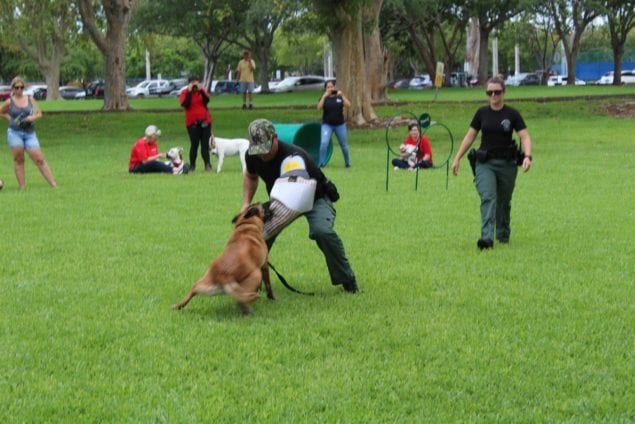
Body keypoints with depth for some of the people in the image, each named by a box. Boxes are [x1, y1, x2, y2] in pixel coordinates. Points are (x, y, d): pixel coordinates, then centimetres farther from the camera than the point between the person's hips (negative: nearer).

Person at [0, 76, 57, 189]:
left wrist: (31, 118, -12)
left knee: (40, 159, -3)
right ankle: (22, 187, 2)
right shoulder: (9, 102, 2)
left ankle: (53, 184, -4)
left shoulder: (30, 99, 7)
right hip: (14, 132, -1)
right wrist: (11, 119, 2)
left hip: (30, 133, 1)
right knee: (18, 160, -2)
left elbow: (39, 114, 7)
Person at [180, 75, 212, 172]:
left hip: (205, 121, 3)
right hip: (192, 123, -3)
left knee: (205, 144, 1)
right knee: (194, 144, -6)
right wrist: (189, 91, -14)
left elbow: (207, 100, -9)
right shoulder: (184, 92, 0)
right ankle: (192, 166, 2)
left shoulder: (202, 90, 8)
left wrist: (201, 90, -16)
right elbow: (185, 104, -16)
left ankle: (207, 165, 2)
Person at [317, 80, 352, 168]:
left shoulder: (339, 97, 3)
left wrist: (342, 95, -19)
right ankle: (322, 163, -11)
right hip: (327, 125, -1)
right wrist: (325, 96, -21)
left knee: (344, 145, 11)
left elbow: (348, 105, -11)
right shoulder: (324, 98, 2)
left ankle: (347, 162, 29)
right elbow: (319, 107, -16)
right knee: (324, 143, -19)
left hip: (340, 124, 1)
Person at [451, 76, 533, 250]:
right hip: (485, 163, 0)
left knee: (504, 202, 12)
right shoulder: (482, 113, 4)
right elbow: (470, 136, 10)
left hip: (507, 164, 0)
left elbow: (525, 136, -7)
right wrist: (457, 158, 8)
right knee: (488, 198, -17)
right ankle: (486, 237, -27)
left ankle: (503, 234, 33)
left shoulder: (512, 114, -2)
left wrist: (527, 156, -24)